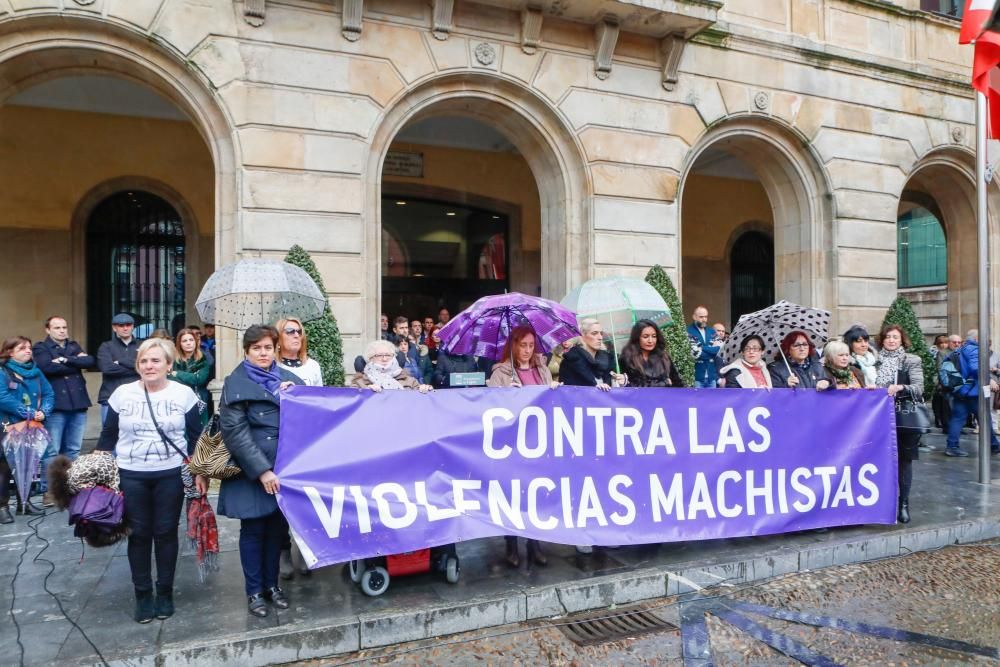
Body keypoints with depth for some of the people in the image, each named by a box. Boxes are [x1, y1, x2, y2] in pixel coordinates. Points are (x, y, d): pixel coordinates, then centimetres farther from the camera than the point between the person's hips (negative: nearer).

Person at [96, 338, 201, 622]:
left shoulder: (184, 394, -4)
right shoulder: (122, 394, -1)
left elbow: (196, 437, 0)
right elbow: (108, 436, 7)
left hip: (171, 475, -1)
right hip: (131, 476, 1)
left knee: (166, 533, 7)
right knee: (139, 534, 8)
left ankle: (165, 592, 22)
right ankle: (143, 595, 22)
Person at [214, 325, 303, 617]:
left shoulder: (288, 379, 9)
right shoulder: (236, 383, -4)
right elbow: (235, 432, -11)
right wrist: (262, 471, -17)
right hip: (251, 472, -4)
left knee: (278, 528, 12)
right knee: (253, 530, 7)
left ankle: (272, 584, 28)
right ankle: (254, 591, 22)